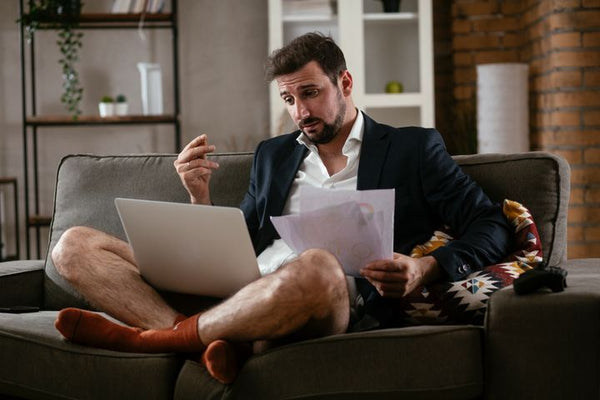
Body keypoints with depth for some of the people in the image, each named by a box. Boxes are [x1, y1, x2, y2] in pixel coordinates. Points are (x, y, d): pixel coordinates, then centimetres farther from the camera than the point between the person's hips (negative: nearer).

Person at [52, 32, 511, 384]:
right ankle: (195, 337, -32)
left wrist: (426, 268, -12)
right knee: (75, 245, -6)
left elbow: (491, 226, 7)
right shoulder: (273, 154, 28)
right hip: (239, 293, 5)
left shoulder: (414, 148, 15)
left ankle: (148, 337, -22)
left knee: (316, 266, -44)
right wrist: (200, 195, 7)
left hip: (342, 303, -5)